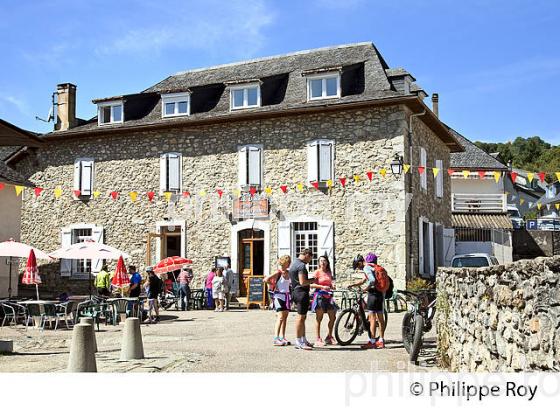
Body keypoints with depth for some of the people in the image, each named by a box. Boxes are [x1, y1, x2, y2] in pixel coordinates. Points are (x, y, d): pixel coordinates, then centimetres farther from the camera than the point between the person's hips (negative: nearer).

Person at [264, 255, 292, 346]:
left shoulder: (288, 273, 10)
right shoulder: (278, 272, -10)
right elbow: (266, 280, -18)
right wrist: (274, 285, -10)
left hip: (286, 296, 7)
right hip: (279, 295, -7)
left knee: (285, 317, 8)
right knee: (280, 317, -14)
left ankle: (282, 338, 14)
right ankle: (276, 339, -15)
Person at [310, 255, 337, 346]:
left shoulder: (329, 272, 13)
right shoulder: (317, 272, -4)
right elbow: (311, 285, -11)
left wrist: (332, 286, 1)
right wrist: (322, 287, -20)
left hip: (328, 296, 6)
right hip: (319, 295, -6)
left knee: (333, 317, 5)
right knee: (319, 318, -2)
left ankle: (329, 337, 21)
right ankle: (318, 339, 3)